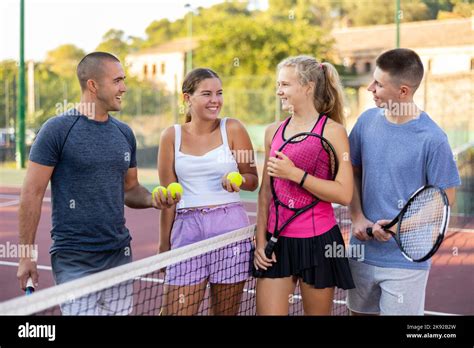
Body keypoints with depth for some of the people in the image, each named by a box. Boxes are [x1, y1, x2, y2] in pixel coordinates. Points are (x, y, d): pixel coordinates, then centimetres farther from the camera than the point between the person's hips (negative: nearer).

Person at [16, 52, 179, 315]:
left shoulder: (124, 133, 9)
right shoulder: (57, 130, -8)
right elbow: (32, 194, -8)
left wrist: (152, 200, -4)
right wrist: (26, 257, -10)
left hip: (120, 254, 6)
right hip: (74, 261, -6)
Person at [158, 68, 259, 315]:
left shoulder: (232, 129, 2)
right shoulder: (172, 135, 4)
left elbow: (253, 181, 6)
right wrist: (164, 245, 6)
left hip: (230, 227, 0)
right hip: (187, 227, 1)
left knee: (225, 311, 8)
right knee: (176, 311, -4)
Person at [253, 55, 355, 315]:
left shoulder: (332, 131, -7)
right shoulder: (273, 132, 8)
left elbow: (344, 194, -16)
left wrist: (294, 173, -20)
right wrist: (260, 240, 8)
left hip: (318, 242, -4)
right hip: (277, 241, 4)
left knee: (317, 311, 9)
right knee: (267, 311, 1)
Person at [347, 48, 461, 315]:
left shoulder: (432, 139, -15)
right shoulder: (367, 121, -1)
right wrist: (358, 217, -5)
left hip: (406, 259, -5)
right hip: (363, 250, 5)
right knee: (360, 312, 18)